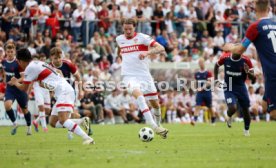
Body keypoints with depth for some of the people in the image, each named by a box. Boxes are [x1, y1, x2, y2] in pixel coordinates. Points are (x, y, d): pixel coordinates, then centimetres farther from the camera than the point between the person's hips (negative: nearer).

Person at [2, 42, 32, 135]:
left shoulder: (18, 63, -18)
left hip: (20, 88, -3)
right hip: (10, 88, 3)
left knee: (24, 109, 11)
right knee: (7, 105, -22)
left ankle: (29, 127, 33)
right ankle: (14, 124, -1)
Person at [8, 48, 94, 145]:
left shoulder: (30, 68, -6)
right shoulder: (37, 64, 21)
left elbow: (24, 89, 2)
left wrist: (15, 83, 23)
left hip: (64, 92, -10)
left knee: (63, 120, -24)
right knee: (53, 122, 9)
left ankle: (87, 138, -34)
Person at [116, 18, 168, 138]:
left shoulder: (142, 37, -3)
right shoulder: (119, 39, 10)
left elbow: (161, 48, -15)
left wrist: (147, 52, -30)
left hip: (144, 75, 0)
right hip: (129, 75, 0)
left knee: (155, 102, 6)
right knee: (138, 94, -30)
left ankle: (159, 125, 37)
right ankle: (154, 127, -37)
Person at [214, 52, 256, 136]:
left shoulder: (246, 61, -14)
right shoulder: (225, 58, -14)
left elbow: (253, 79, -13)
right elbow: (217, 66, 10)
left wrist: (248, 73, -34)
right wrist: (216, 80, 4)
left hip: (241, 88, 2)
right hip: (229, 90, -1)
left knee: (245, 110, 8)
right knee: (233, 108, -22)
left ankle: (246, 129, 34)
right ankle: (229, 117, 16)